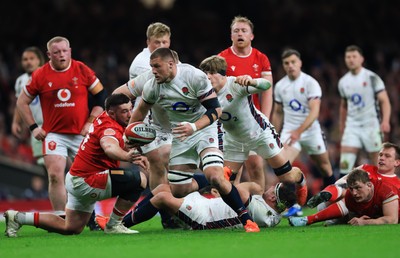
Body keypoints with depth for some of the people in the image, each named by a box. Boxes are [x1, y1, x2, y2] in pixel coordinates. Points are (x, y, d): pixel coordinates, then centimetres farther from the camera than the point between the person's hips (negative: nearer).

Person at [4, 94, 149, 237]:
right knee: (139, 179, -20)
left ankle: (18, 218, 21)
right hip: (87, 182, -10)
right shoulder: (110, 128, -22)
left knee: (71, 229, 22)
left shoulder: (103, 117, 7)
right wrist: (127, 157, -67)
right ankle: (113, 225, -10)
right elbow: (109, 148, -47)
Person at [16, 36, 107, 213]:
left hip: (81, 133, 1)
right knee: (55, 176, -12)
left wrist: (91, 122, -2)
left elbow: (101, 95, 4)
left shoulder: (82, 70, -3)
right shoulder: (40, 75, -3)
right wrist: (33, 127, -1)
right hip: (54, 134, -1)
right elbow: (22, 102, 6)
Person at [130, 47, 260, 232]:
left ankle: (246, 219, -17)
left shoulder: (195, 77, -22)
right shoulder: (152, 87, -8)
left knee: (214, 176, -26)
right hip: (180, 136, 5)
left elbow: (215, 110, -20)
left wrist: (194, 127, -33)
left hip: (204, 128, -5)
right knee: (178, 189, 0)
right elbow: (140, 111, 11)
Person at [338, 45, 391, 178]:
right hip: (352, 126, 4)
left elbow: (384, 101, -10)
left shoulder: (372, 77, -6)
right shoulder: (343, 82, 10)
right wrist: (341, 126, 24)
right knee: (345, 163, -8)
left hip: (371, 126, -4)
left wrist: (385, 121, -23)